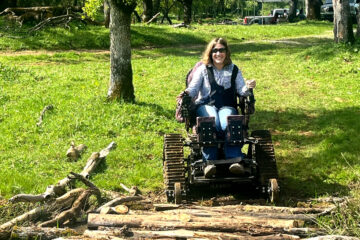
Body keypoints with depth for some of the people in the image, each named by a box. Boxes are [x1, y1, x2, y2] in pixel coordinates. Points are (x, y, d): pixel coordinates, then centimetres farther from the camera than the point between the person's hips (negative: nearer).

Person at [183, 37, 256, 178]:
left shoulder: (233, 70, 19)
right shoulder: (203, 69, 16)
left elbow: (241, 91, 8)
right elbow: (193, 88, 6)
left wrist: (248, 88, -16)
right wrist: (187, 93, -18)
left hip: (227, 107, 1)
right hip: (206, 105, -1)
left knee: (229, 124, -36)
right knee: (212, 123, -38)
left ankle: (235, 161, -48)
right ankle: (210, 162, -45)